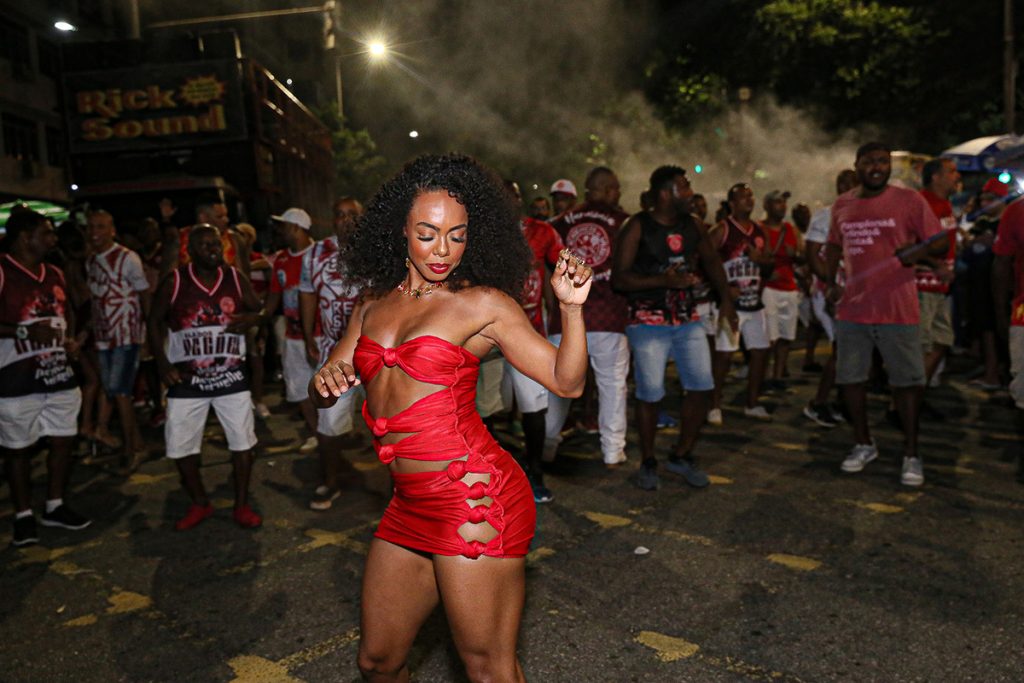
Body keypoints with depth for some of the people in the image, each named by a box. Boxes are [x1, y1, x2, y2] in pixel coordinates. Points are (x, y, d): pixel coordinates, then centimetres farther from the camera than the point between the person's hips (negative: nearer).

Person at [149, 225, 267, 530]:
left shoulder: (236, 278, 0)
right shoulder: (174, 282, -5)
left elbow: (260, 311, 8)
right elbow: (155, 322, 1)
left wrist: (251, 318, -16)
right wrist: (162, 362, -8)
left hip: (231, 375, 1)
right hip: (187, 378, -1)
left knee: (243, 440, 4)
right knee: (180, 445, 6)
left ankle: (242, 504, 20)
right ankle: (200, 504, 26)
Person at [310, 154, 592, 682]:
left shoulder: (482, 303, -3)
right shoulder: (374, 306, 12)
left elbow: (566, 382, -4)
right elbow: (322, 397, 15)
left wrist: (570, 307, -19)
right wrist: (326, 378, -8)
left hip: (473, 499, -6)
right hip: (410, 505, 6)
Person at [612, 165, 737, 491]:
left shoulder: (693, 225, 8)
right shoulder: (637, 227, -9)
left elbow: (711, 261, 22)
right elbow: (618, 278, -13)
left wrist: (726, 300, 13)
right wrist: (663, 281, -24)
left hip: (688, 320, 5)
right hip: (649, 322, -5)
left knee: (701, 387, 2)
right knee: (650, 394, -1)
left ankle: (683, 456, 20)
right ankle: (648, 462, 18)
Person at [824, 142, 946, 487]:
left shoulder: (910, 200, -4)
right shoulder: (842, 205, 8)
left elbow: (941, 241, -2)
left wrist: (919, 250, -24)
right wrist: (830, 283, 8)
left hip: (897, 311, -4)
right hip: (851, 309, 4)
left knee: (905, 381, 3)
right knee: (851, 378, 11)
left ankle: (911, 454, 18)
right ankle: (863, 444, 30)